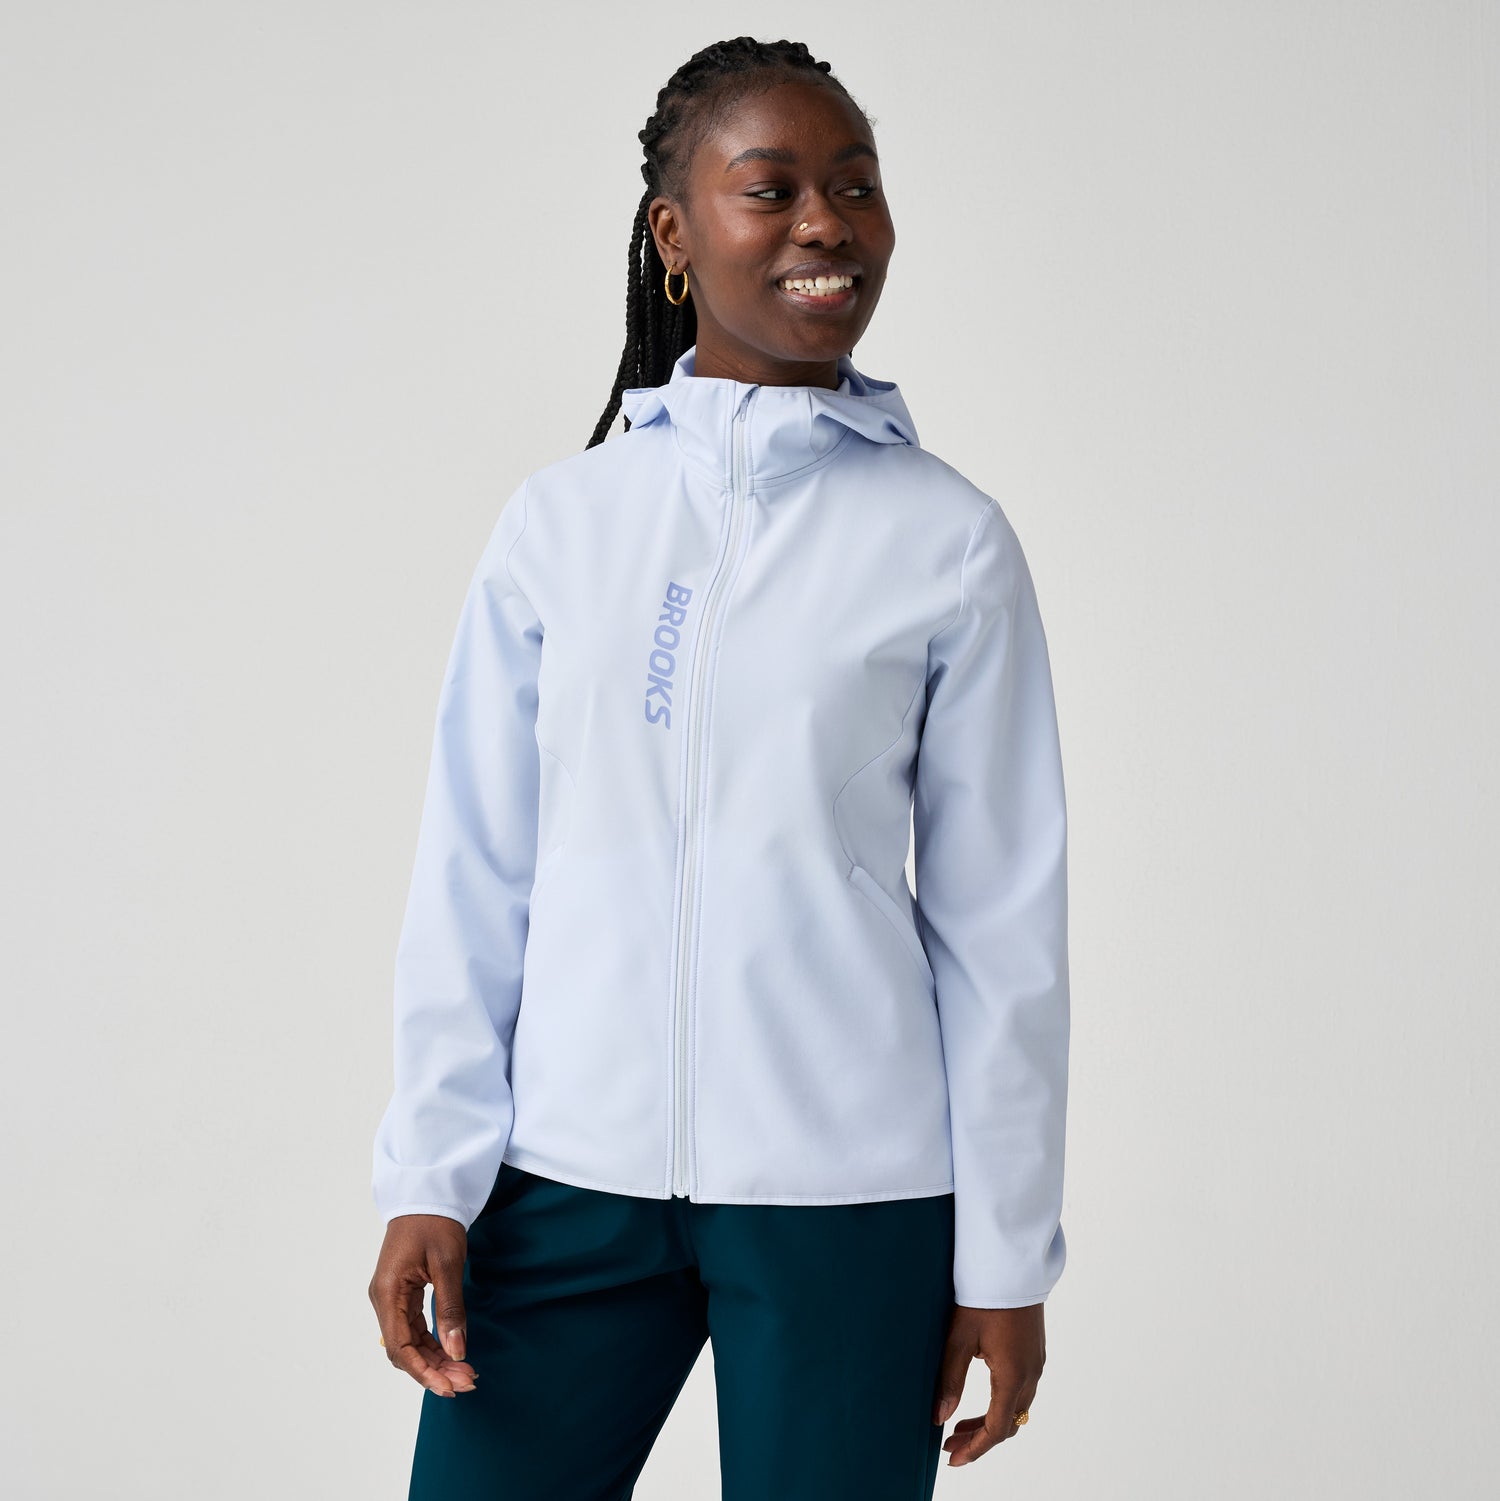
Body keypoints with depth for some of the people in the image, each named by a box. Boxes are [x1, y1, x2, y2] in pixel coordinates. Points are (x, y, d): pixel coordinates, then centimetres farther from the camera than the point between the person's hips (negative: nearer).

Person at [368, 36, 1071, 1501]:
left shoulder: (947, 539, 0)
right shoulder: (560, 519, 5)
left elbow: (1001, 915, 1)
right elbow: (472, 875, 7)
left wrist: (1005, 1255, 1)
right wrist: (430, 1180, 2)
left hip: (848, 1199, -1)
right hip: (569, 1170, 2)